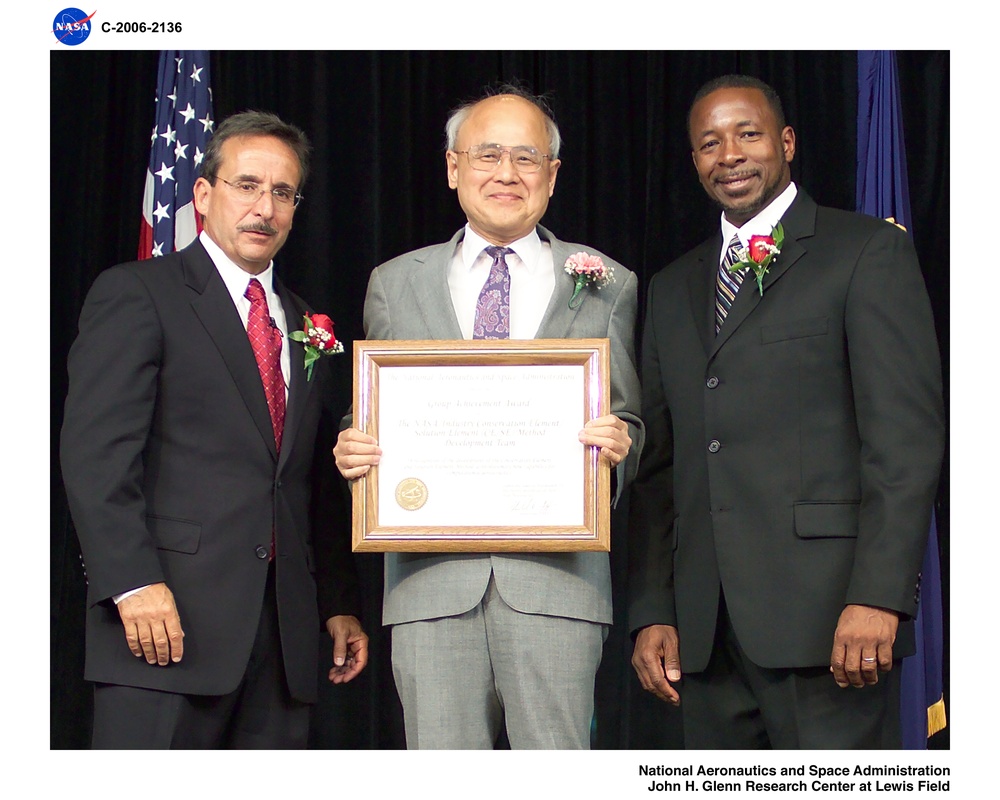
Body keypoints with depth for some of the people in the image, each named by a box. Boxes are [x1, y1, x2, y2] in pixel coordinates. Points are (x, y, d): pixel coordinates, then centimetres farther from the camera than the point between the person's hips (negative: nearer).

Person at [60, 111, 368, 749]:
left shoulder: (306, 326, 21)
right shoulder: (135, 295, 2)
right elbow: (95, 452, -9)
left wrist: (341, 603, 15)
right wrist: (134, 582, -18)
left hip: (284, 632, 6)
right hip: (168, 617, -6)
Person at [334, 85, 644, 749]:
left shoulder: (605, 287, 12)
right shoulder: (395, 285, 15)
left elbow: (628, 419, 13)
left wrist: (618, 444, -10)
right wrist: (353, 451, -5)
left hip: (556, 575, -1)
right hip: (431, 577, 1)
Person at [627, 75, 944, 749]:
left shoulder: (869, 251, 2)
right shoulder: (674, 289, 20)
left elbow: (907, 435, -7)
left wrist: (878, 595, -16)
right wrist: (652, 613, 9)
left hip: (824, 612, -5)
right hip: (704, 629, 5)